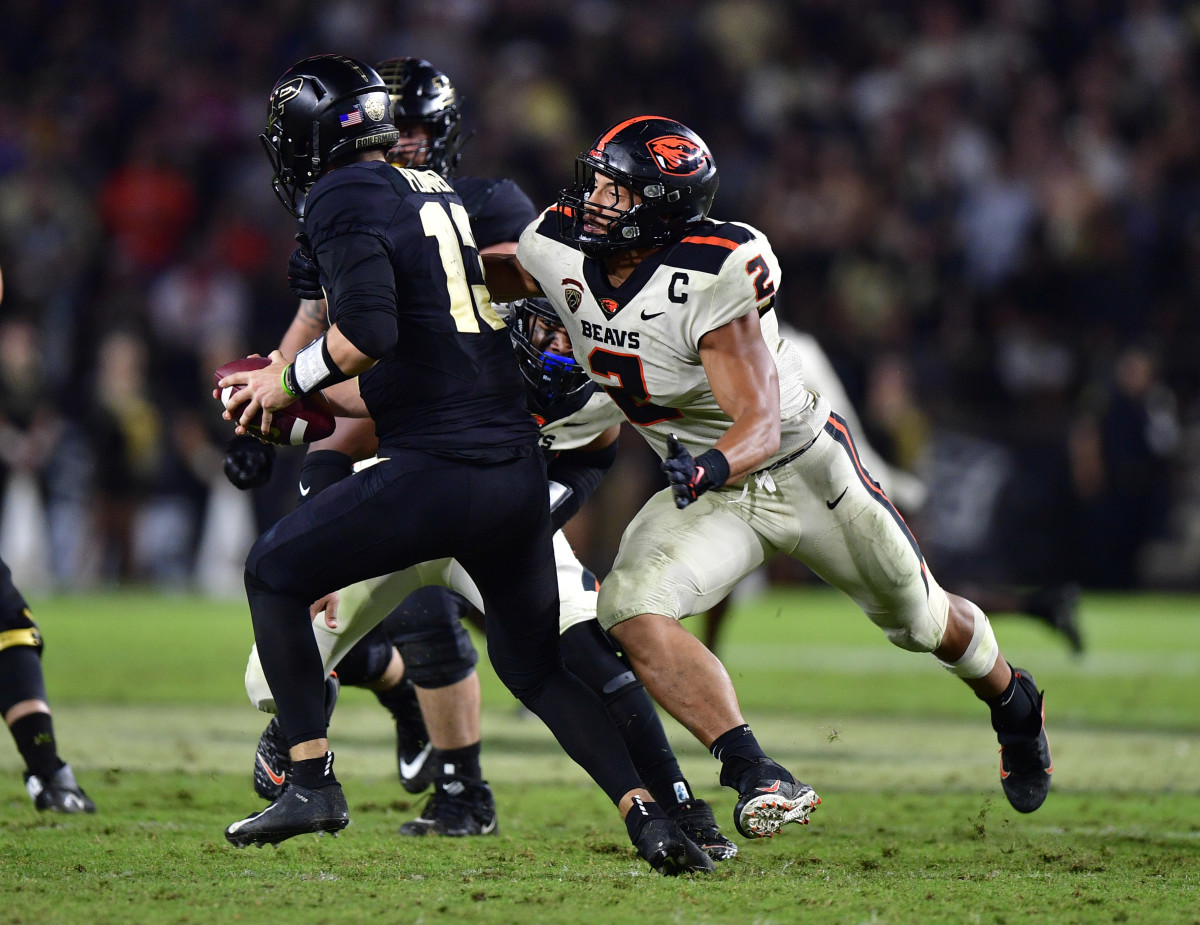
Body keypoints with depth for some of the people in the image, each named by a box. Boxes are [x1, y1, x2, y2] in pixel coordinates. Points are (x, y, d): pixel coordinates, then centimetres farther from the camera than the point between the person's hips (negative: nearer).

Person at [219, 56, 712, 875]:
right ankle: (649, 815, 2)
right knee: (533, 662, 18)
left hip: (440, 471, -8)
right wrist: (302, 398, 29)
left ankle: (312, 781, 7)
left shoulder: (344, 201, -6)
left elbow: (368, 332, -20)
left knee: (276, 571, 11)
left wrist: (289, 381, -4)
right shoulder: (442, 194, 21)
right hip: (520, 464, 8)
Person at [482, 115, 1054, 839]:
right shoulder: (559, 249, -15)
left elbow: (761, 424, -35)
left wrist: (712, 467, -53)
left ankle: (1014, 704, 49)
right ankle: (757, 778, -24)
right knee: (632, 608, -25)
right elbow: (491, 279, 11)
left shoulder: (711, 279, -32)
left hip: (804, 467, -4)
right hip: (707, 485, 4)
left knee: (920, 620, 16)